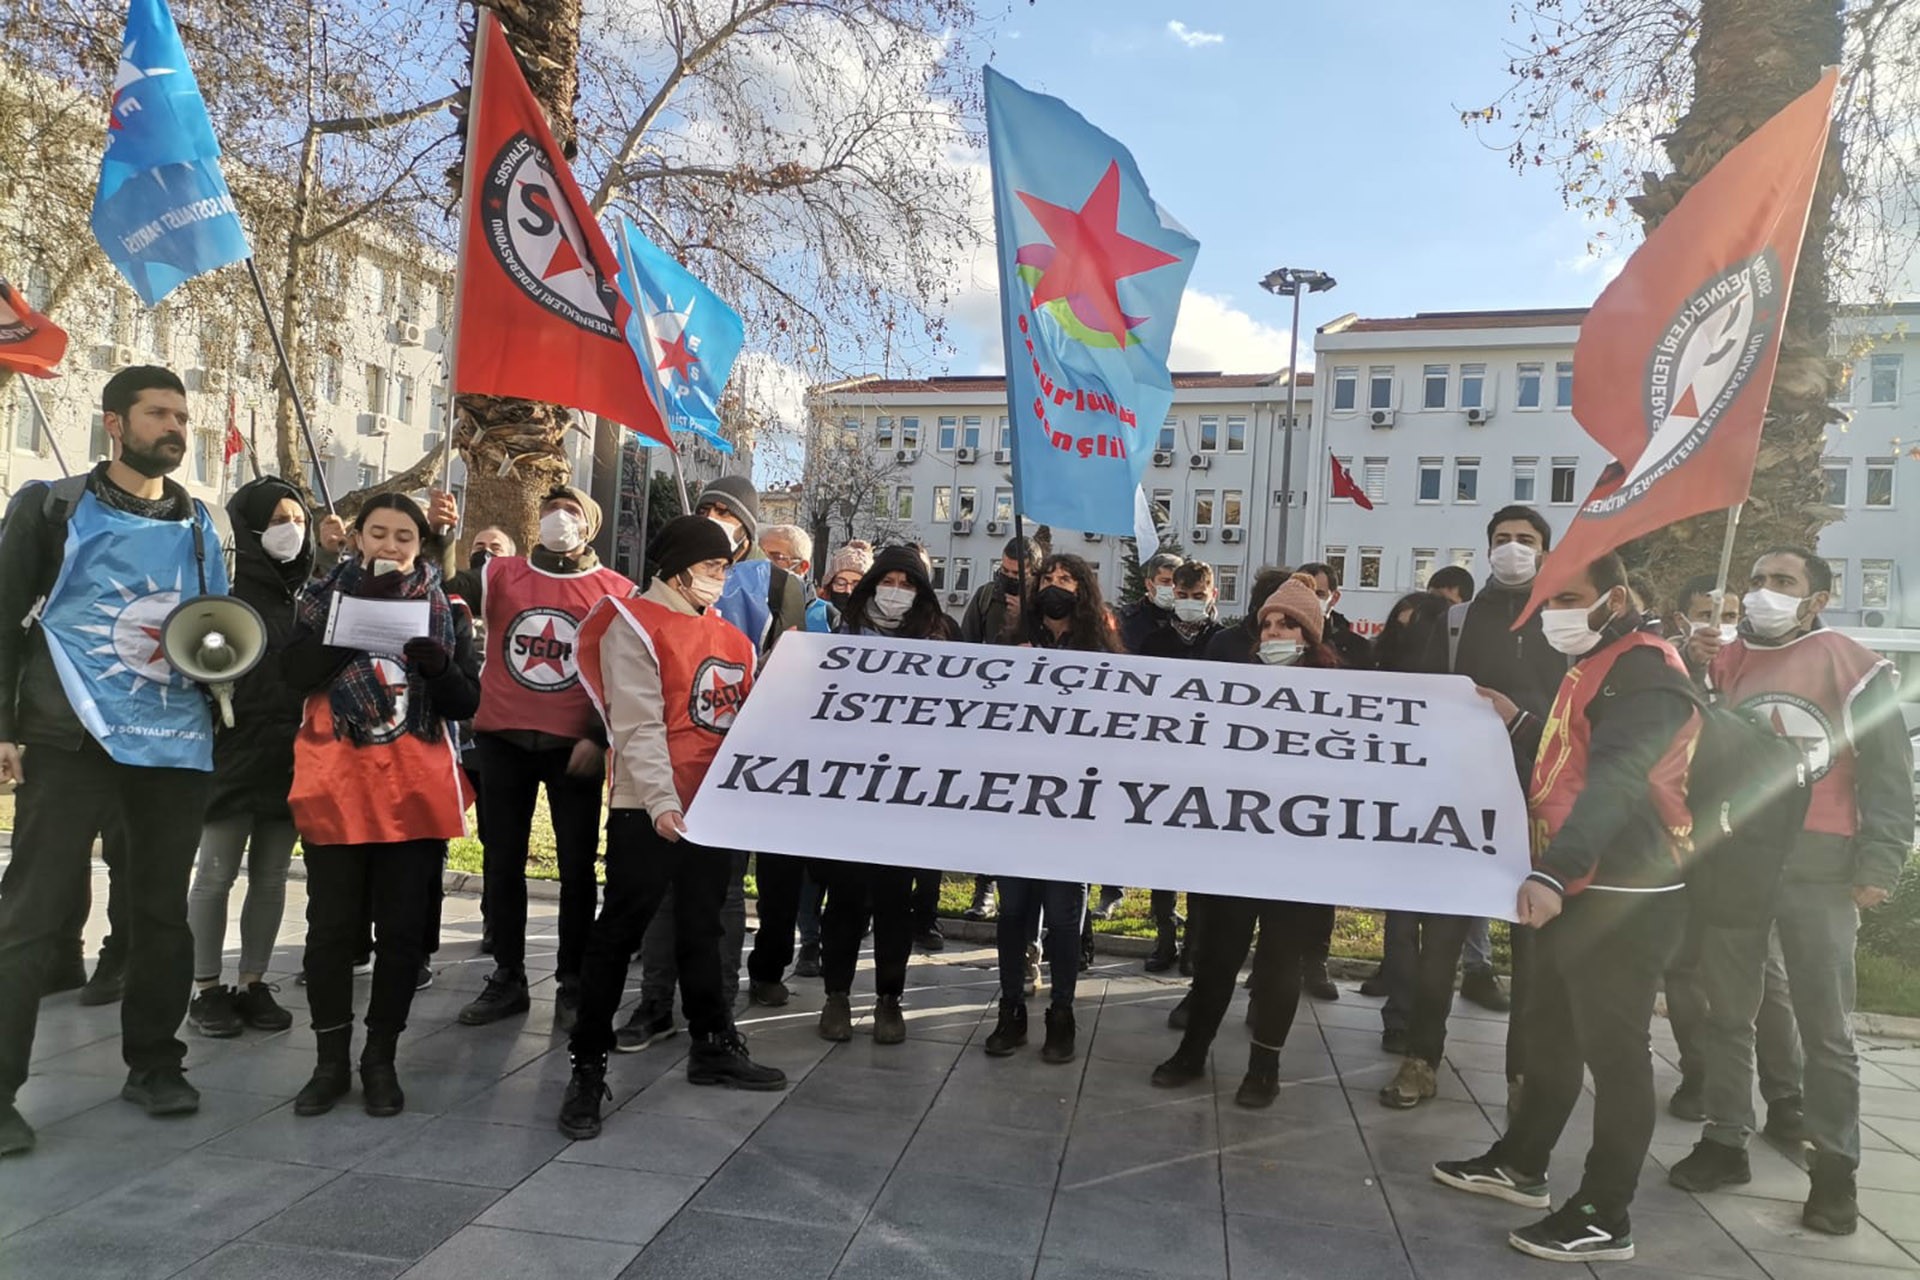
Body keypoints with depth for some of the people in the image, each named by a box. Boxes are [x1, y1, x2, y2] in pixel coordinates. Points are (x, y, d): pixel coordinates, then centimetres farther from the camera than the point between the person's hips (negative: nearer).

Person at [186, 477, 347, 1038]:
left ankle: (253, 984, 20)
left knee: (271, 876, 10)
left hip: (292, 753, 4)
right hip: (233, 750, -4)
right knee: (216, 874, 4)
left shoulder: (311, 588, 9)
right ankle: (207, 989, 16)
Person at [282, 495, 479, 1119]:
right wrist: (362, 609, -15)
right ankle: (331, 1060, 18)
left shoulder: (445, 611, 7)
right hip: (336, 790, 0)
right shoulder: (324, 597, 7)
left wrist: (435, 663, -17)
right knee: (331, 927, 4)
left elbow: (468, 702, 2)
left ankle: (381, 1059, 19)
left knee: (403, 929, 5)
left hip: (417, 792, 1)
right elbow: (295, 672, -10)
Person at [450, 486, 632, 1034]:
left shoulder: (616, 591, 2)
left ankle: (572, 984, 16)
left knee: (577, 866, 4)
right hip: (502, 739, 2)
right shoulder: (500, 573, 7)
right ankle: (507, 978, 22)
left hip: (574, 746, -2)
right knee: (502, 862, 9)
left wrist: (600, 738, -5)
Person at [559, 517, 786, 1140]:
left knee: (702, 926, 17)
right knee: (619, 932, 0)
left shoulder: (730, 634, 14)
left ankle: (714, 1046, 30)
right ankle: (588, 1066, 11)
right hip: (649, 810, -7)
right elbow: (638, 725, -17)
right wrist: (660, 799, -28)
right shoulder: (635, 625, -7)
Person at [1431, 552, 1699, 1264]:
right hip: (1580, 888, 10)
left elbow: (1615, 778, -30)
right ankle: (1521, 1164, 32)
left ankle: (1605, 1217, 9)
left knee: (1613, 1049, -1)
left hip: (1625, 895, -10)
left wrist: (1553, 872, -40)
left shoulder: (1645, 669, -15)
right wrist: (1518, 723, 14)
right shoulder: (1594, 664, 17)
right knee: (1550, 1033, 18)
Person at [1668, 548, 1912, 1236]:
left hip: (1817, 865, -3)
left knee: (1825, 1025, 3)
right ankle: (1725, 1140, 22)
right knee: (1727, 1010, 11)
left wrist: (1877, 866, -8)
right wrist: (1688, 671, -6)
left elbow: (1888, 773, -1)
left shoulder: (1855, 667, 0)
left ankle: (1834, 1167, 14)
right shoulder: (1722, 661, 10)